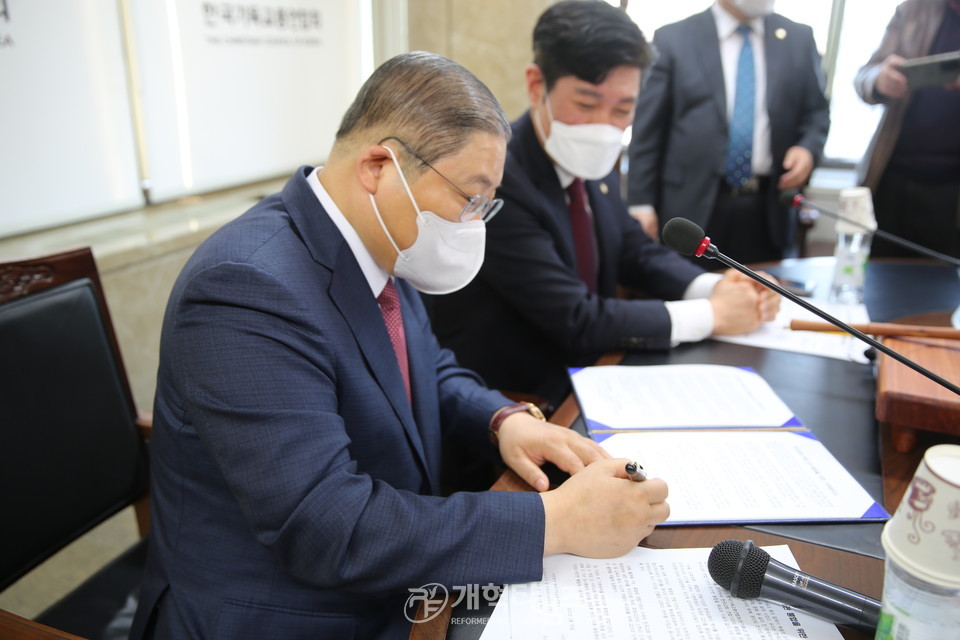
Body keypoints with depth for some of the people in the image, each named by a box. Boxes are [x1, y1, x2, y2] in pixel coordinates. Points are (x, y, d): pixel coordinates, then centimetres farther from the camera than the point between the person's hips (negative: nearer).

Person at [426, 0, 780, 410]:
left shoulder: (595, 167, 0)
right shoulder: (496, 182, -26)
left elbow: (637, 253, 11)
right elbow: (576, 321, -25)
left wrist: (714, 288, -8)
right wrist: (711, 315, -16)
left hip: (584, 375, 8)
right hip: (511, 402, -8)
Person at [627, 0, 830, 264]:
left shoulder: (799, 38, 10)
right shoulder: (673, 38, 1)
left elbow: (816, 111, 16)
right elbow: (647, 128, -1)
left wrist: (808, 148, -7)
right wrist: (641, 203, -5)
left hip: (768, 209, 3)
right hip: (691, 206, -2)